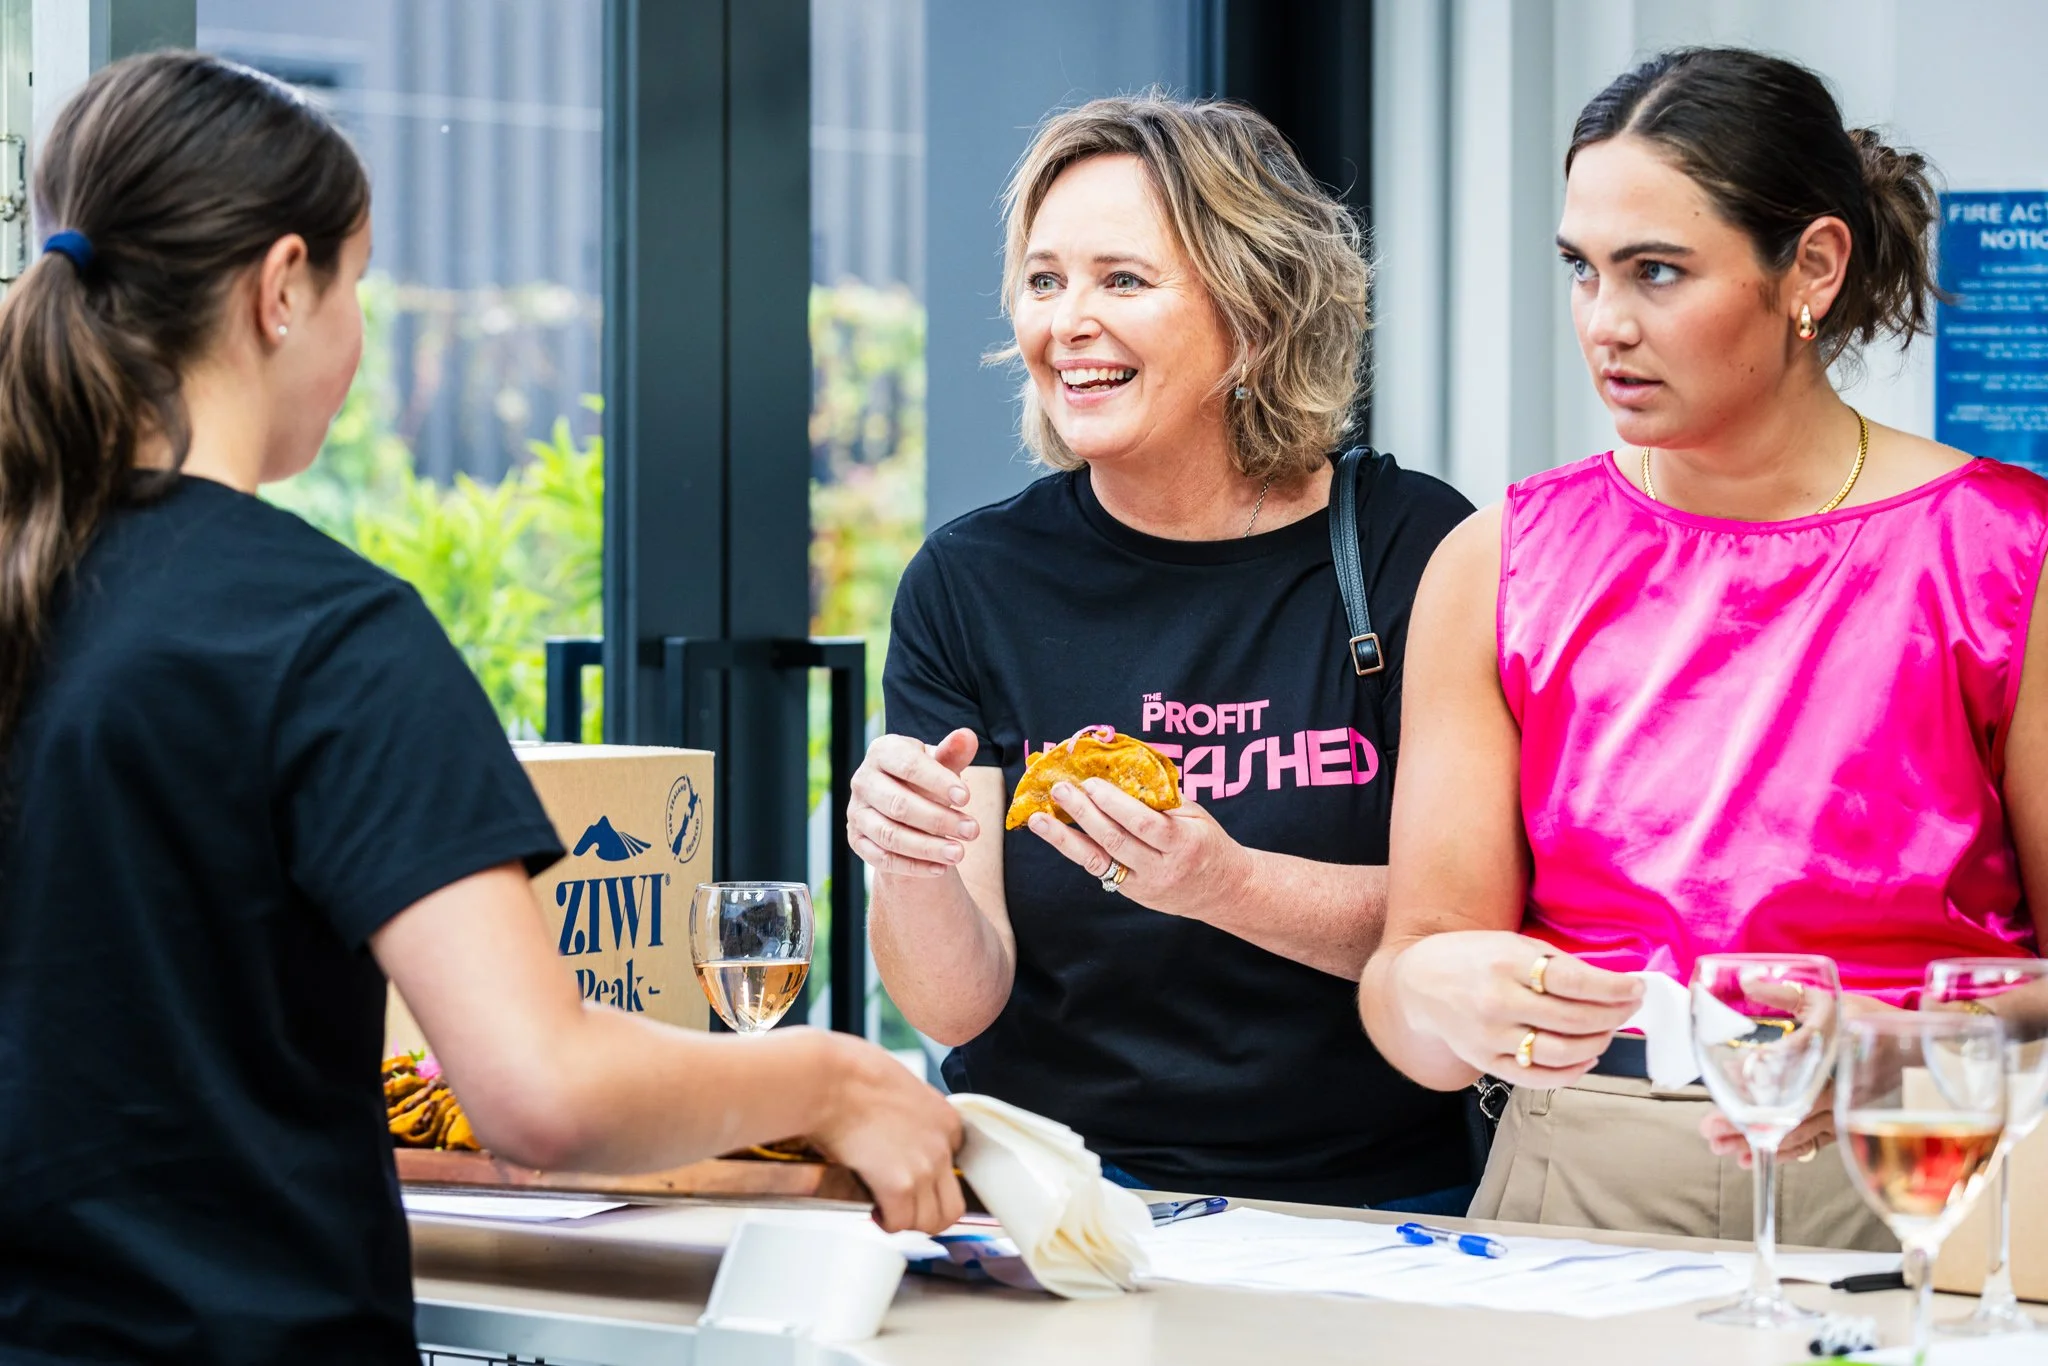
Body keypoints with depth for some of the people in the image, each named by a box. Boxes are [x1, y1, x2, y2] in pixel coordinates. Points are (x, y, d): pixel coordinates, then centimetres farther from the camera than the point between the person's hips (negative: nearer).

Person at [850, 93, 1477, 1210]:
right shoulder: (971, 581, 4)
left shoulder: (1412, 547, -2)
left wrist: (1222, 882, -25)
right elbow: (959, 1003, -1)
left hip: (1371, 1203, -1)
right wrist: (909, 871, -23)